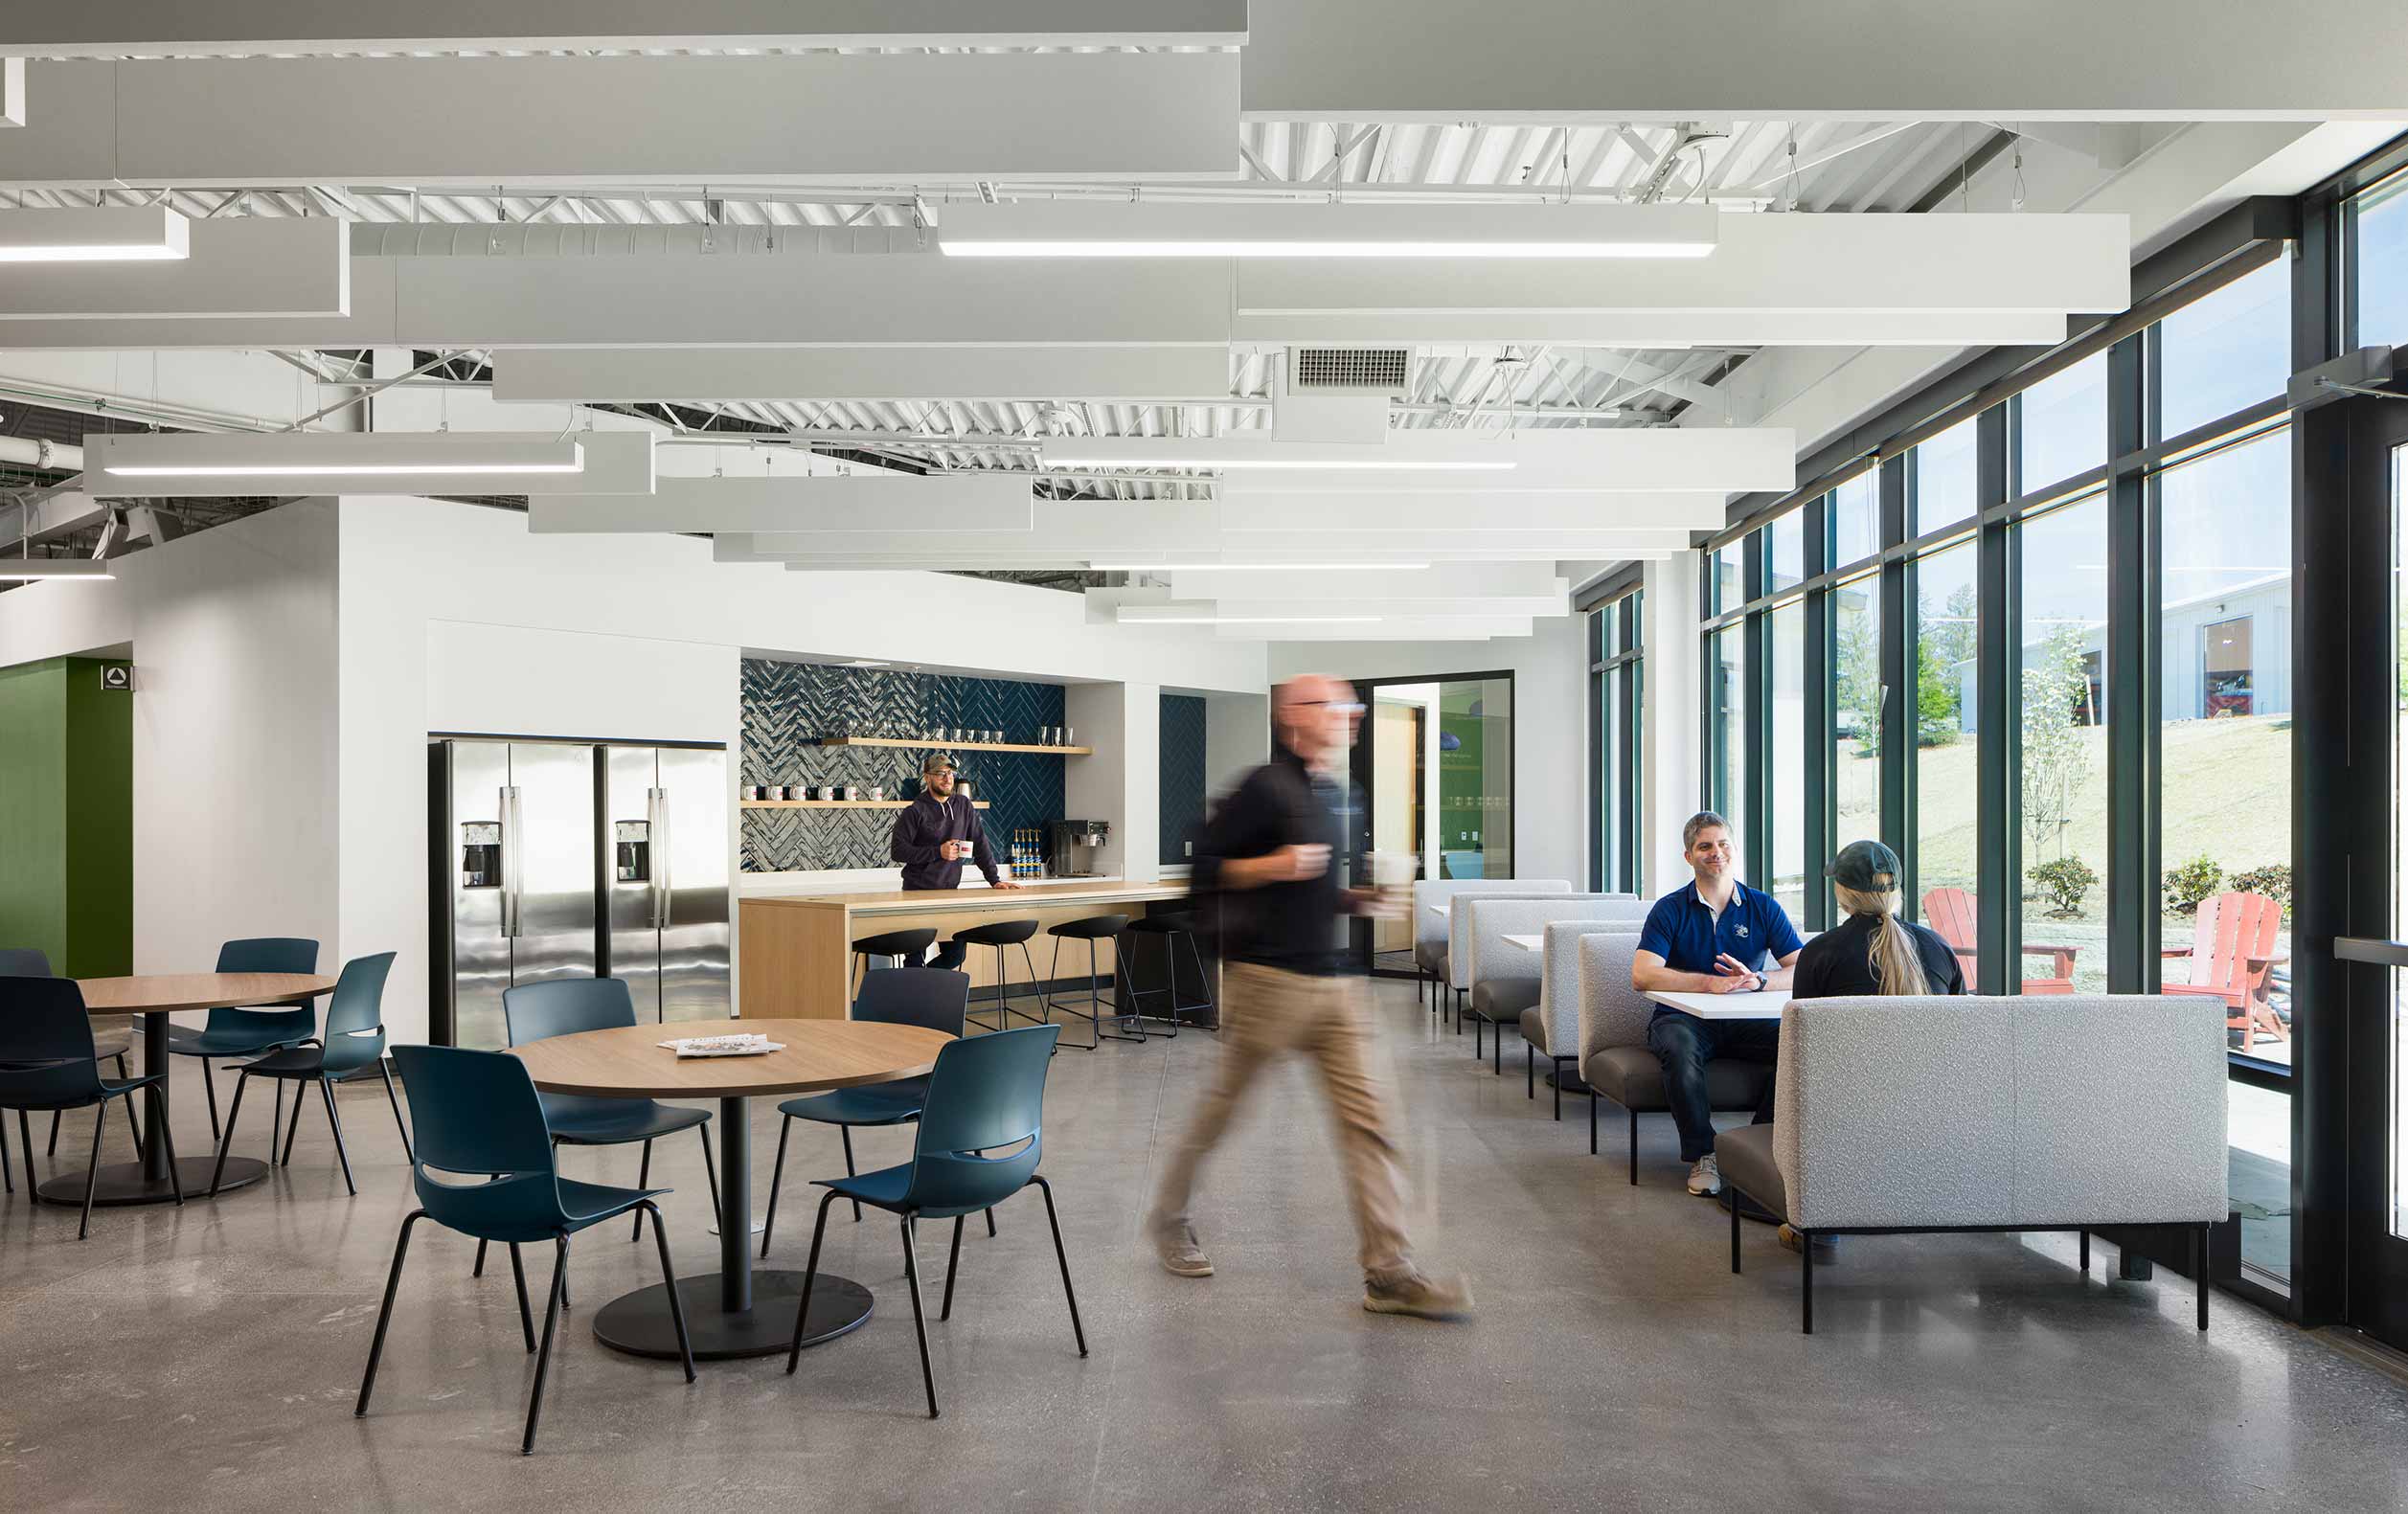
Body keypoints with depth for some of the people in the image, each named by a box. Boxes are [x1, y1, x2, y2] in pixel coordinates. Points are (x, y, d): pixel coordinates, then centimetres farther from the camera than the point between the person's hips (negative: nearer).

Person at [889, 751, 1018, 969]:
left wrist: (995, 880, 3)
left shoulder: (964, 806, 9)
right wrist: (938, 852, -16)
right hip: (918, 893, -5)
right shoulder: (915, 811, -6)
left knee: (956, 955, 5)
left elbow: (980, 844, 10)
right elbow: (897, 850, -11)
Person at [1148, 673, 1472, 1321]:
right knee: (1222, 1106, 8)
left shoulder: (1340, 796, 15)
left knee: (1368, 1119, -1)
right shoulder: (1266, 787, -9)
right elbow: (1202, 872, -10)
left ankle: (1389, 1272, 0)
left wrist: (1363, 898, 9)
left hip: (1332, 981, 7)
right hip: (1267, 976, -7)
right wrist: (1273, 865, -21)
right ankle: (1169, 1215, 31)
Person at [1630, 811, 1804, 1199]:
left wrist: (1757, 980, -24)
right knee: (1680, 1048, -36)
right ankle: (1701, 1156, -20)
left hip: (1745, 1023, 2)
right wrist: (1709, 982, -26)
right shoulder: (1671, 909, 0)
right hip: (1683, 1018, -2)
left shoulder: (1764, 908, 7)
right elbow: (1642, 976, -14)